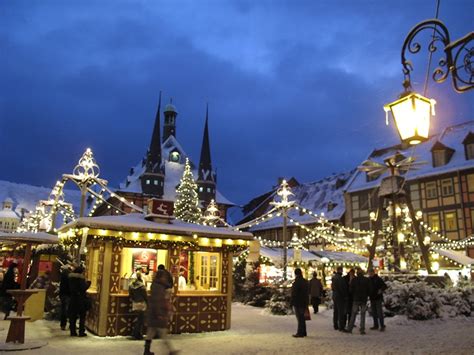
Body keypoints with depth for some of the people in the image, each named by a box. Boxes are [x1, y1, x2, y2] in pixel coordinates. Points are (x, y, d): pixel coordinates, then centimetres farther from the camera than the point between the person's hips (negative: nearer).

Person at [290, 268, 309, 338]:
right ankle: (303, 332, 22)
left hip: (298, 303, -8)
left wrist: (291, 303, -11)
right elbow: (307, 292, 15)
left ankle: (300, 333, 1)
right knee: (302, 318, 16)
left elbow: (294, 294, -18)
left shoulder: (296, 282, -18)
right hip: (304, 303, 8)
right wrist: (306, 302, 22)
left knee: (300, 318, -3)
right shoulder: (305, 281, 9)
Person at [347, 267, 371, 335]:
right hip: (364, 299, 0)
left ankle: (350, 328, 5)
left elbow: (351, 289, -2)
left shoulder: (354, 280, -4)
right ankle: (362, 330, 3)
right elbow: (369, 290, 0)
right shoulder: (366, 280, -2)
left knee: (353, 314, 5)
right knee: (363, 315, 5)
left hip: (356, 299, 0)